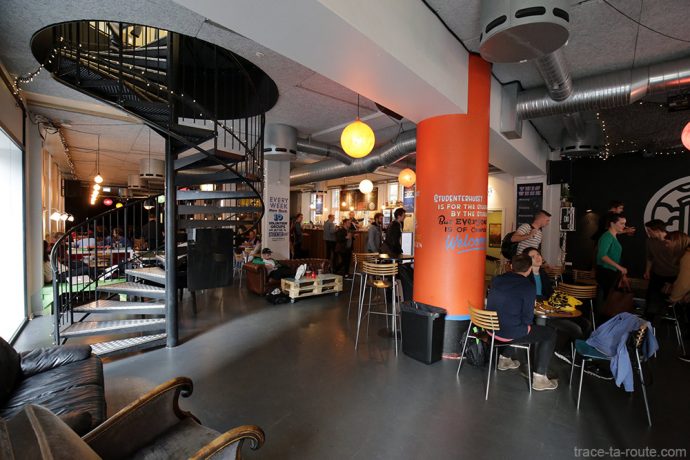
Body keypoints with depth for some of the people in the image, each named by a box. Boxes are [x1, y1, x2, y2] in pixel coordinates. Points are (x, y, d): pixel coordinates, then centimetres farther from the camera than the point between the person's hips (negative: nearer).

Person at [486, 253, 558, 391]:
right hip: (510, 333, -6)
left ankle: (504, 359, 44)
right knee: (550, 334, 14)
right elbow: (527, 319, -14)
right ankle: (539, 378, 16)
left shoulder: (497, 279, 0)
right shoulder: (528, 287, -17)